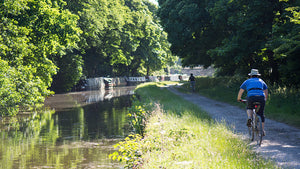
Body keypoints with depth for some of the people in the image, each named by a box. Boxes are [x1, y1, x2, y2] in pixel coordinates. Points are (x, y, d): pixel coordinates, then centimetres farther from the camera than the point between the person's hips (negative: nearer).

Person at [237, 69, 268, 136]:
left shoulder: (247, 81, 24)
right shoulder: (261, 81, 29)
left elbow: (240, 92, 23)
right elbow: (266, 93, 29)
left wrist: (239, 99, 40)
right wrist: (265, 100, 46)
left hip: (251, 97, -1)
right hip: (261, 97, 1)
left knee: (249, 108, 28)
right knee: (261, 115, 14)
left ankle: (249, 118, -1)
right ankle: (263, 130, 9)